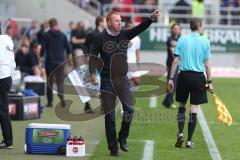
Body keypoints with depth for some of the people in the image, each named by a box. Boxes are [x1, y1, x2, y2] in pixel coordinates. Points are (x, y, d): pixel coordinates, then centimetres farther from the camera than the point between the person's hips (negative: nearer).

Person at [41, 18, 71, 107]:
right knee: (60, 81, 3)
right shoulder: (62, 35, 4)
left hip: (49, 61, -1)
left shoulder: (46, 35, -3)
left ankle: (50, 101, 10)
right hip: (60, 61, 1)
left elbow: (43, 49, -6)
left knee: (49, 81, 9)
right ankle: (62, 97, -22)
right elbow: (68, 49, 8)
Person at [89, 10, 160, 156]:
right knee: (109, 116, 1)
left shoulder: (125, 35, 6)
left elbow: (140, 28, -4)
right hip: (107, 82, -2)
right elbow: (93, 57, -4)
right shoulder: (101, 38, -4)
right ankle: (113, 148, 10)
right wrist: (93, 74, -18)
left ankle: (123, 138, 4)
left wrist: (152, 18, -20)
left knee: (130, 108, -17)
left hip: (123, 80, 2)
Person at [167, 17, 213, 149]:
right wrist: (209, 82, 5)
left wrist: (171, 78, 3)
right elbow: (207, 65, -3)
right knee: (194, 108, 3)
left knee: (181, 106, 17)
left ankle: (180, 133, 0)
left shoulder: (182, 40, 2)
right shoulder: (205, 42, -2)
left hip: (184, 75, 2)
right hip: (198, 77, -1)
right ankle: (189, 140, 5)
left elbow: (175, 61, -1)